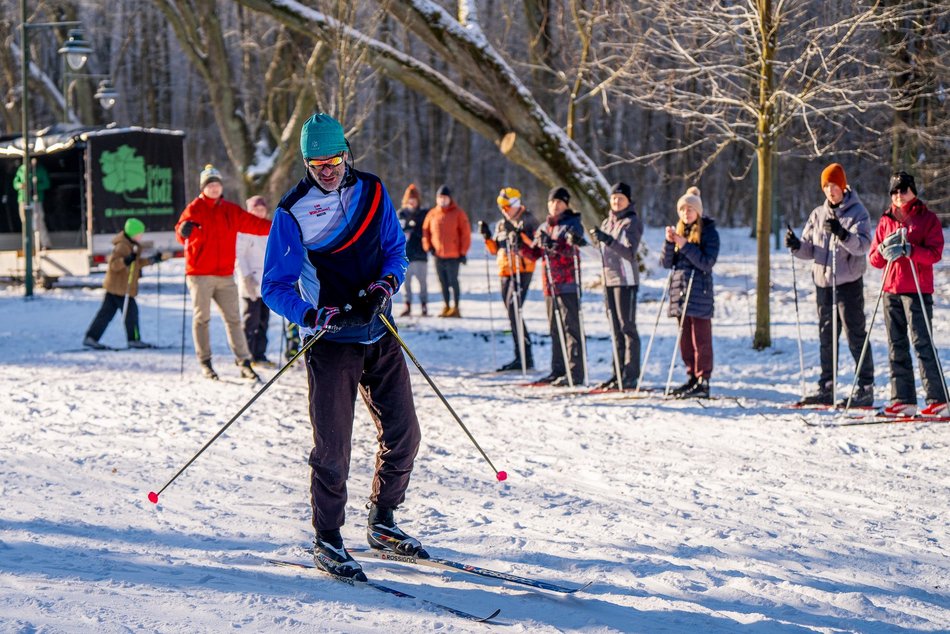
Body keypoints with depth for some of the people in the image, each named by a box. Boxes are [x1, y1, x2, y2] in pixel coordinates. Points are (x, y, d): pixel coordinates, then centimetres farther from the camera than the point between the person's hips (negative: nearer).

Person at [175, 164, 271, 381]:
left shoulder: (231, 211, 12)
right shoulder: (194, 209, -2)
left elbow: (255, 224, 17)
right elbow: (181, 231, -16)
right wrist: (184, 230, -39)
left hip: (225, 275, 4)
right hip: (200, 275, -4)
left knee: (233, 318, 3)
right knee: (201, 318, 0)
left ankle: (244, 362, 4)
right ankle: (205, 362, 7)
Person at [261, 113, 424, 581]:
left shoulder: (372, 192, 4)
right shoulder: (292, 212, -8)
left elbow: (396, 248, 11)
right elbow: (275, 286, -7)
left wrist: (384, 286, -11)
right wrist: (316, 317, -24)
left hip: (380, 334, 4)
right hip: (330, 341, -4)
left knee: (403, 435, 6)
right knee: (332, 447, -5)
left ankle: (382, 524, 24)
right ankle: (327, 540, 10)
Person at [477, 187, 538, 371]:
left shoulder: (528, 222, -3)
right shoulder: (501, 225, 18)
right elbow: (495, 250, 20)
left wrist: (521, 237, -23)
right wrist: (487, 237, 4)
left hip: (522, 271, -8)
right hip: (505, 272, 8)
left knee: (514, 311, -15)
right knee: (512, 313, 9)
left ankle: (524, 357, -15)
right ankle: (525, 357, 15)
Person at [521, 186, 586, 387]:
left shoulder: (572, 224, -3)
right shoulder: (544, 227, 19)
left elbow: (571, 248, -19)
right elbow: (534, 254, 16)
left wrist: (552, 244, -35)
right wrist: (521, 246, -3)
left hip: (568, 285, -8)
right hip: (550, 285, 8)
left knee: (571, 327, -9)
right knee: (555, 329, 12)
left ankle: (575, 372, -11)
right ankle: (558, 370, 18)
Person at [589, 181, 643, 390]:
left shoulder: (632, 222, -6)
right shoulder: (607, 222, 16)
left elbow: (629, 253, -18)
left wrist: (608, 240, -30)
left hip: (626, 280, -7)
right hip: (609, 278, 7)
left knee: (627, 327, -7)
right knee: (616, 328, 8)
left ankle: (631, 376, -8)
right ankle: (619, 373, 12)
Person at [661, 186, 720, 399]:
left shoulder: (709, 232, -4)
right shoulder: (679, 231, 14)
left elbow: (707, 262, -15)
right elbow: (666, 263, 8)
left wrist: (684, 245, -20)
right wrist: (670, 242, -9)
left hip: (699, 293, -6)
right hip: (679, 291, 6)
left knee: (700, 340, -6)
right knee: (685, 340, 9)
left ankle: (703, 383, -6)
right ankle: (692, 378, 17)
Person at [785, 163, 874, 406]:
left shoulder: (857, 212, -5)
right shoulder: (818, 214, 13)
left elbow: (862, 245, -19)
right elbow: (810, 250, 13)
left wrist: (842, 234, -36)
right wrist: (797, 246, -8)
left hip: (848, 282, -6)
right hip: (823, 282, 6)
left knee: (856, 335, -6)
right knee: (826, 338, 11)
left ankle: (866, 389, -4)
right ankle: (826, 388, 18)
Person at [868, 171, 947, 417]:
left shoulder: (928, 219, 1)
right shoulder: (886, 221, 15)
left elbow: (935, 253, -10)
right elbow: (874, 259, 11)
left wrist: (908, 250, -24)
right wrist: (884, 250, -11)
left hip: (917, 290, -5)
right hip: (891, 290, 6)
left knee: (922, 344, -10)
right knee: (896, 346, 5)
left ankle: (937, 400, -10)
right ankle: (903, 400, 9)